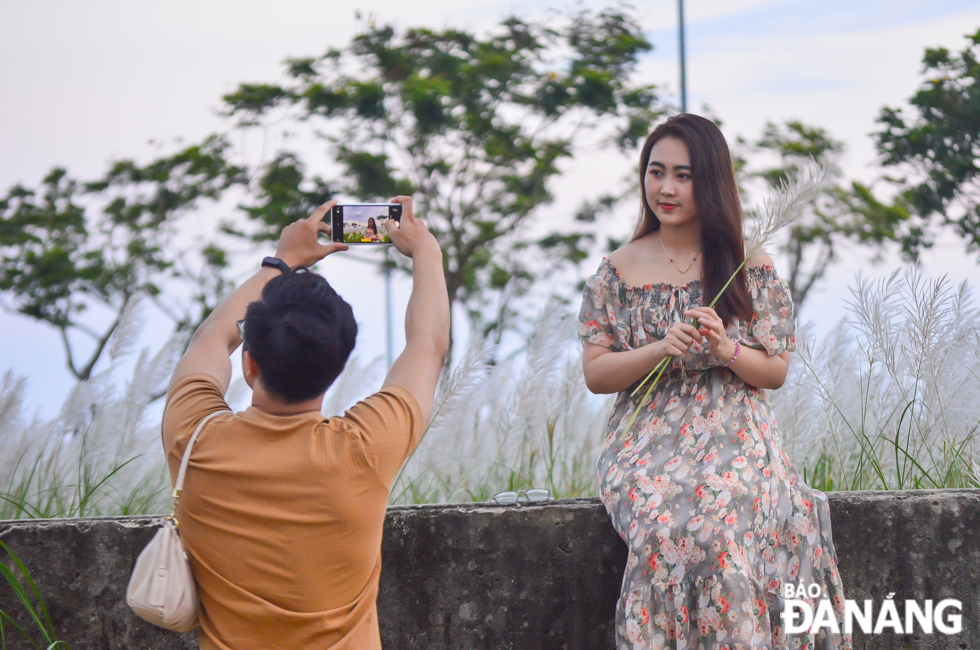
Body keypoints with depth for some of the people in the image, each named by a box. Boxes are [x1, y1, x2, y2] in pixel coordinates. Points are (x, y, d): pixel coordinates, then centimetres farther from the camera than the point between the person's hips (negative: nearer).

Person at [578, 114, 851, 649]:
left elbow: (776, 372, 9)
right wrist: (661, 350, -12)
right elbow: (595, 374, 5)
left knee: (723, 512, -33)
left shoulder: (752, 270, 8)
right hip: (648, 438, 0)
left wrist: (727, 350, -12)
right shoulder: (618, 271, 9)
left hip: (736, 438, 0)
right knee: (664, 515, -32)